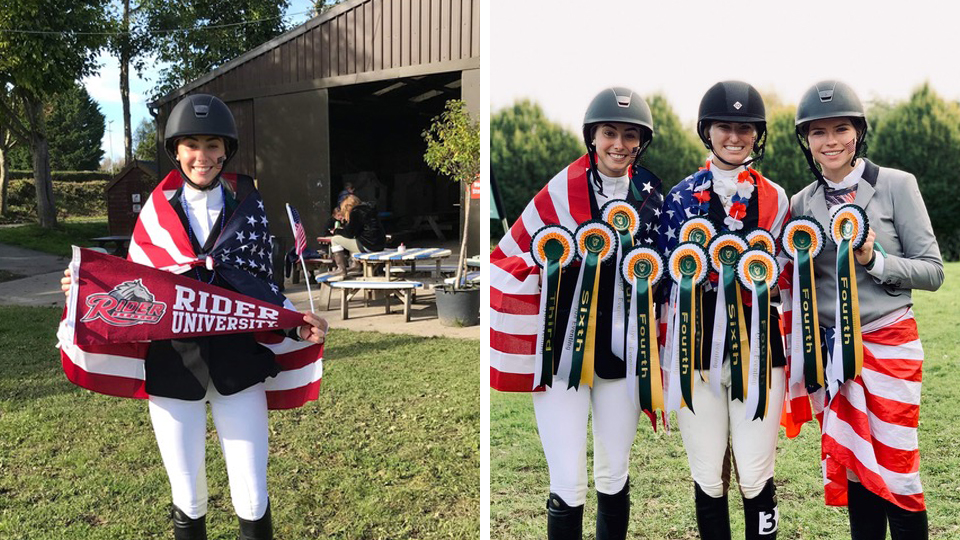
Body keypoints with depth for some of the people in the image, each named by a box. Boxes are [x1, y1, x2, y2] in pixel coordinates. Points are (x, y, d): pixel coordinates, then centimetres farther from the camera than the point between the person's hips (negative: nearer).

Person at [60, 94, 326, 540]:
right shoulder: (157, 210, 2)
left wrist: (296, 327, -7)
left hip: (237, 363, 0)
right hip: (173, 364, 1)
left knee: (253, 502, 3)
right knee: (188, 500, 9)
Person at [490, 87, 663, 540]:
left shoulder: (651, 193, 3)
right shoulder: (561, 192, -10)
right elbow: (512, 260, -6)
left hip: (622, 351, 4)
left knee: (614, 476, 16)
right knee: (568, 486, -2)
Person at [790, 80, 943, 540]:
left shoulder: (896, 185, -4)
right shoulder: (802, 203, 5)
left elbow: (932, 271, -5)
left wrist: (873, 260, -19)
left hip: (889, 344, -3)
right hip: (830, 346, 3)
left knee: (896, 472, 1)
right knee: (854, 468, 11)